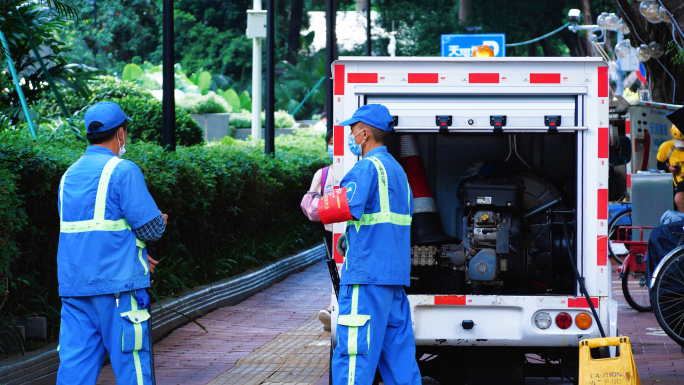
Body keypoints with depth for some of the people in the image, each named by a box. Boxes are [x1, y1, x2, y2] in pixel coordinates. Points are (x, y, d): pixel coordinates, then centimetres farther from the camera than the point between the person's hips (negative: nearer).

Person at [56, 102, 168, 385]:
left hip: (73, 287, 6)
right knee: (131, 362, 0)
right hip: (117, 286, -6)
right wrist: (160, 221, 13)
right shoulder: (123, 171, -8)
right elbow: (151, 228, -10)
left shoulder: (69, 175, 15)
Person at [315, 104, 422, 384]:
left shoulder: (367, 167, -10)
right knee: (397, 350, 10)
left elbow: (346, 206, -23)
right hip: (396, 272, 9)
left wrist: (315, 206, -6)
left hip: (367, 273, -9)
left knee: (353, 352, -9)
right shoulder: (396, 169, 20)